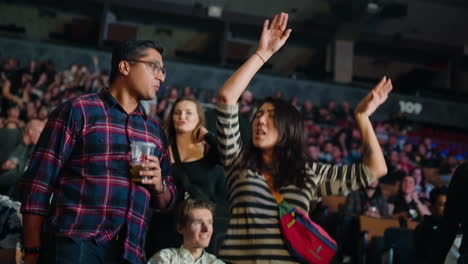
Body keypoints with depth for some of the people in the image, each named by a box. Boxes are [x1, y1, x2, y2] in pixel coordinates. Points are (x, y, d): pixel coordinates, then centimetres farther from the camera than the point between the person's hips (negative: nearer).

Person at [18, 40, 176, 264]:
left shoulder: (155, 132, 19)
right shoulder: (78, 111, 2)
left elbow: (165, 203, 24)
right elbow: (39, 182, -2)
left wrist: (159, 185, 1)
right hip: (75, 246, -5)